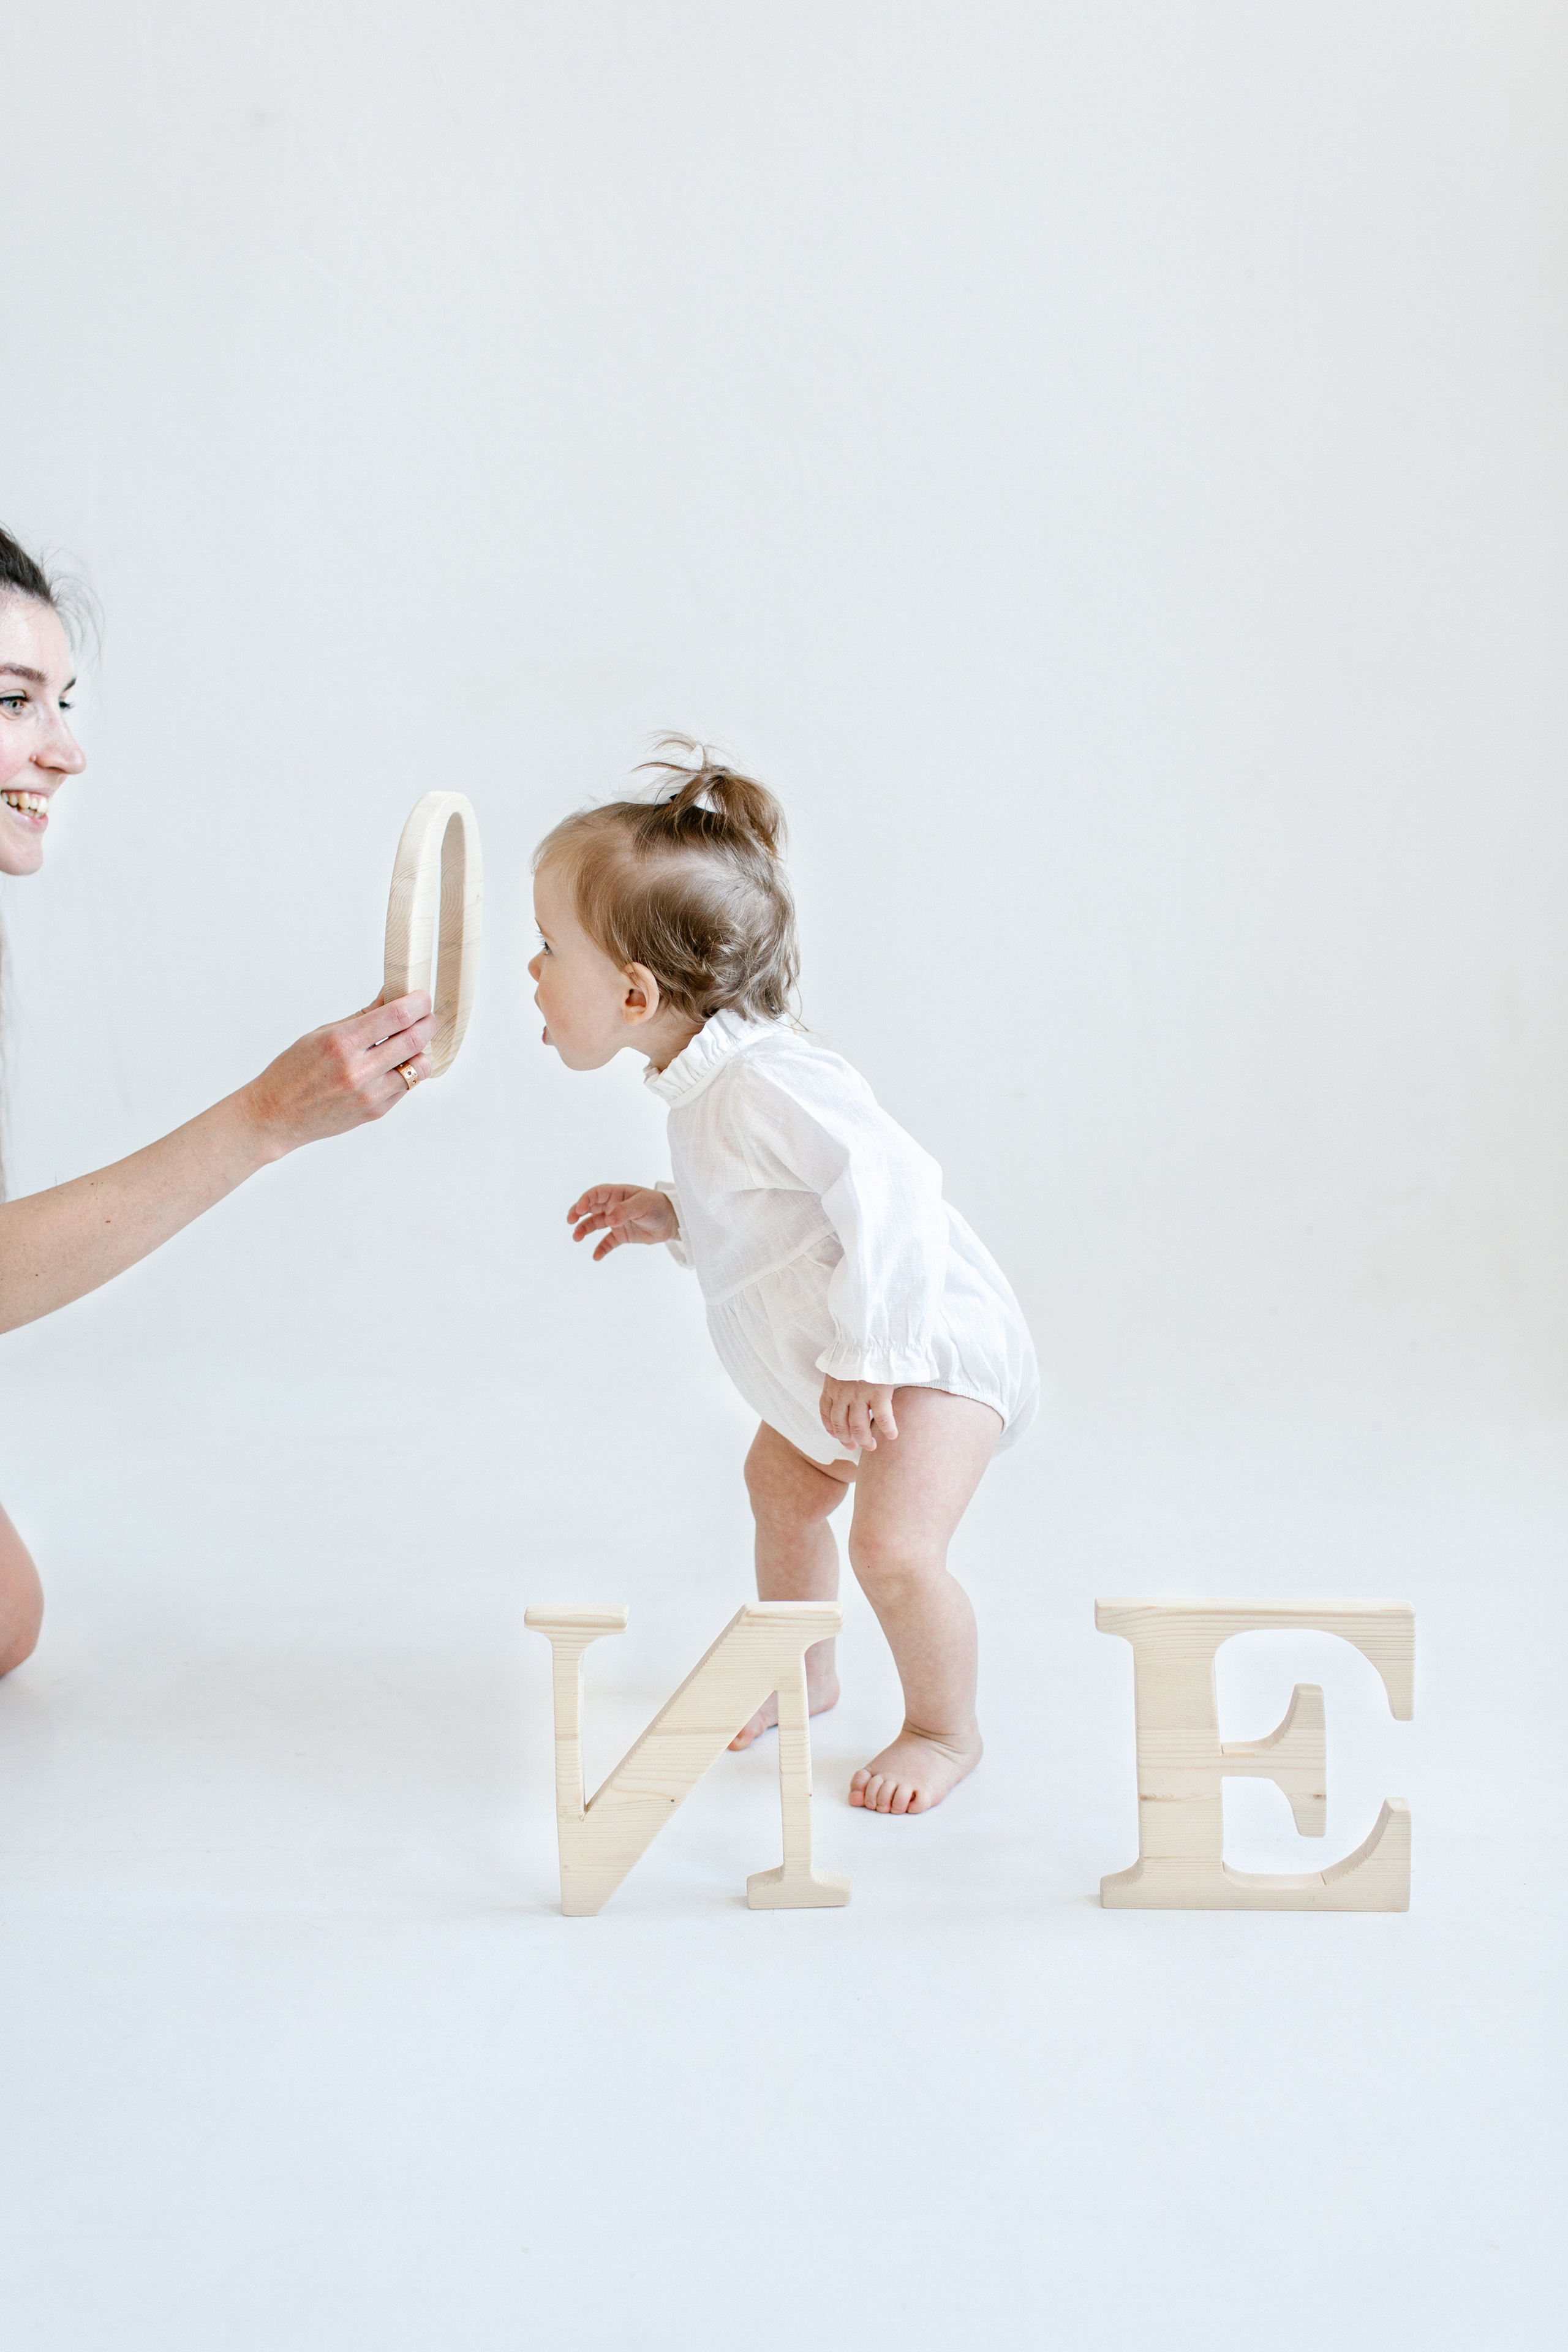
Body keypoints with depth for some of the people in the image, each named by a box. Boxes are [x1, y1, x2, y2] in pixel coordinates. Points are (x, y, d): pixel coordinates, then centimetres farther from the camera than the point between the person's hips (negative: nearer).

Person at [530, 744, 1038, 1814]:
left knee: (895, 1549, -21)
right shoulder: (712, 1081, 3)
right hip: (835, 1361, 11)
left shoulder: (766, 1084, -31)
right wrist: (672, 1216, 5)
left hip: (930, 1344, -11)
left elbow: (890, 1193, -36)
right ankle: (802, 1676, 48)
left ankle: (947, 1730, 7)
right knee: (782, 1483, 27)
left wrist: (865, 1363, -32)